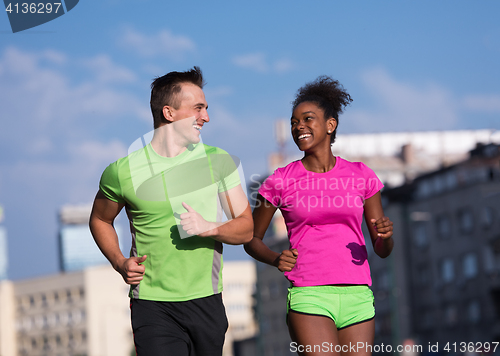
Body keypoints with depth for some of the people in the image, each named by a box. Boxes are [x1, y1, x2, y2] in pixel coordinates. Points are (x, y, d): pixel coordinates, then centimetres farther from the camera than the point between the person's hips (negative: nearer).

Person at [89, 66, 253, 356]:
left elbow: (246, 228, 6)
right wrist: (120, 263, 0)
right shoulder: (123, 171, -3)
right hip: (153, 307, -3)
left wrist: (208, 228, -14)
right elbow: (100, 220, 16)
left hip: (207, 301, 3)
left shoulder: (219, 161, 4)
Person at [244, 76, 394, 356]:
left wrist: (385, 234, -12)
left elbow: (383, 250, 11)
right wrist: (276, 259, -8)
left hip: (357, 296, 3)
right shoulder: (281, 181, 4)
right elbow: (252, 240, 14)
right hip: (309, 298, -3)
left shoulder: (361, 176, 8)